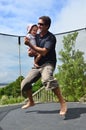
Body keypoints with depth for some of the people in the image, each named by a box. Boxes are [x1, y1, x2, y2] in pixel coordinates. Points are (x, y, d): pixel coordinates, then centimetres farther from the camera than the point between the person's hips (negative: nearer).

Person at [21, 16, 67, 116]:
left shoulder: (51, 37, -12)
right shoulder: (36, 36, 10)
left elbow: (43, 52, -24)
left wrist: (29, 44, -22)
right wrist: (30, 52, -6)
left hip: (48, 63, -7)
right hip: (37, 65, 7)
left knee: (47, 79, -40)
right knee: (25, 83, 4)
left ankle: (63, 103, -31)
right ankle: (31, 102, 30)